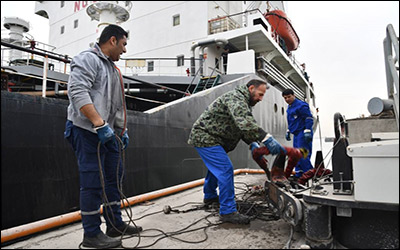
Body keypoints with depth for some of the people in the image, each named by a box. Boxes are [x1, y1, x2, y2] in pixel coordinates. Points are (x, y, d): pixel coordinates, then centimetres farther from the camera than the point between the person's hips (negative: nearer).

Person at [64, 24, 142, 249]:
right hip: (88, 130, -10)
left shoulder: (113, 68, 23)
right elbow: (78, 92, -20)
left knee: (114, 176, 12)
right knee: (92, 181, -5)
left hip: (109, 132, 10)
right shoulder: (88, 59, -6)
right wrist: (99, 123, -26)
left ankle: (115, 224, 25)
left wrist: (123, 130, 19)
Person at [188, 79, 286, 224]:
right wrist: (266, 138, -42)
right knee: (225, 170, -15)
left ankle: (210, 196, 47)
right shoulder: (236, 98, -20)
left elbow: (243, 129, 14)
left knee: (215, 167, 26)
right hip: (205, 137, -11)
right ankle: (228, 211, -8)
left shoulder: (244, 102, 15)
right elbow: (245, 123, -37)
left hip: (205, 136, 11)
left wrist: (253, 143, -2)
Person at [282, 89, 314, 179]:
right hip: (296, 134, 10)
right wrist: (288, 131, 29)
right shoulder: (289, 108, 17)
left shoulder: (301, 105, -11)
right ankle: (298, 174, 18)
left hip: (303, 133, -10)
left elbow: (309, 118, -15)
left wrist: (307, 131, -21)